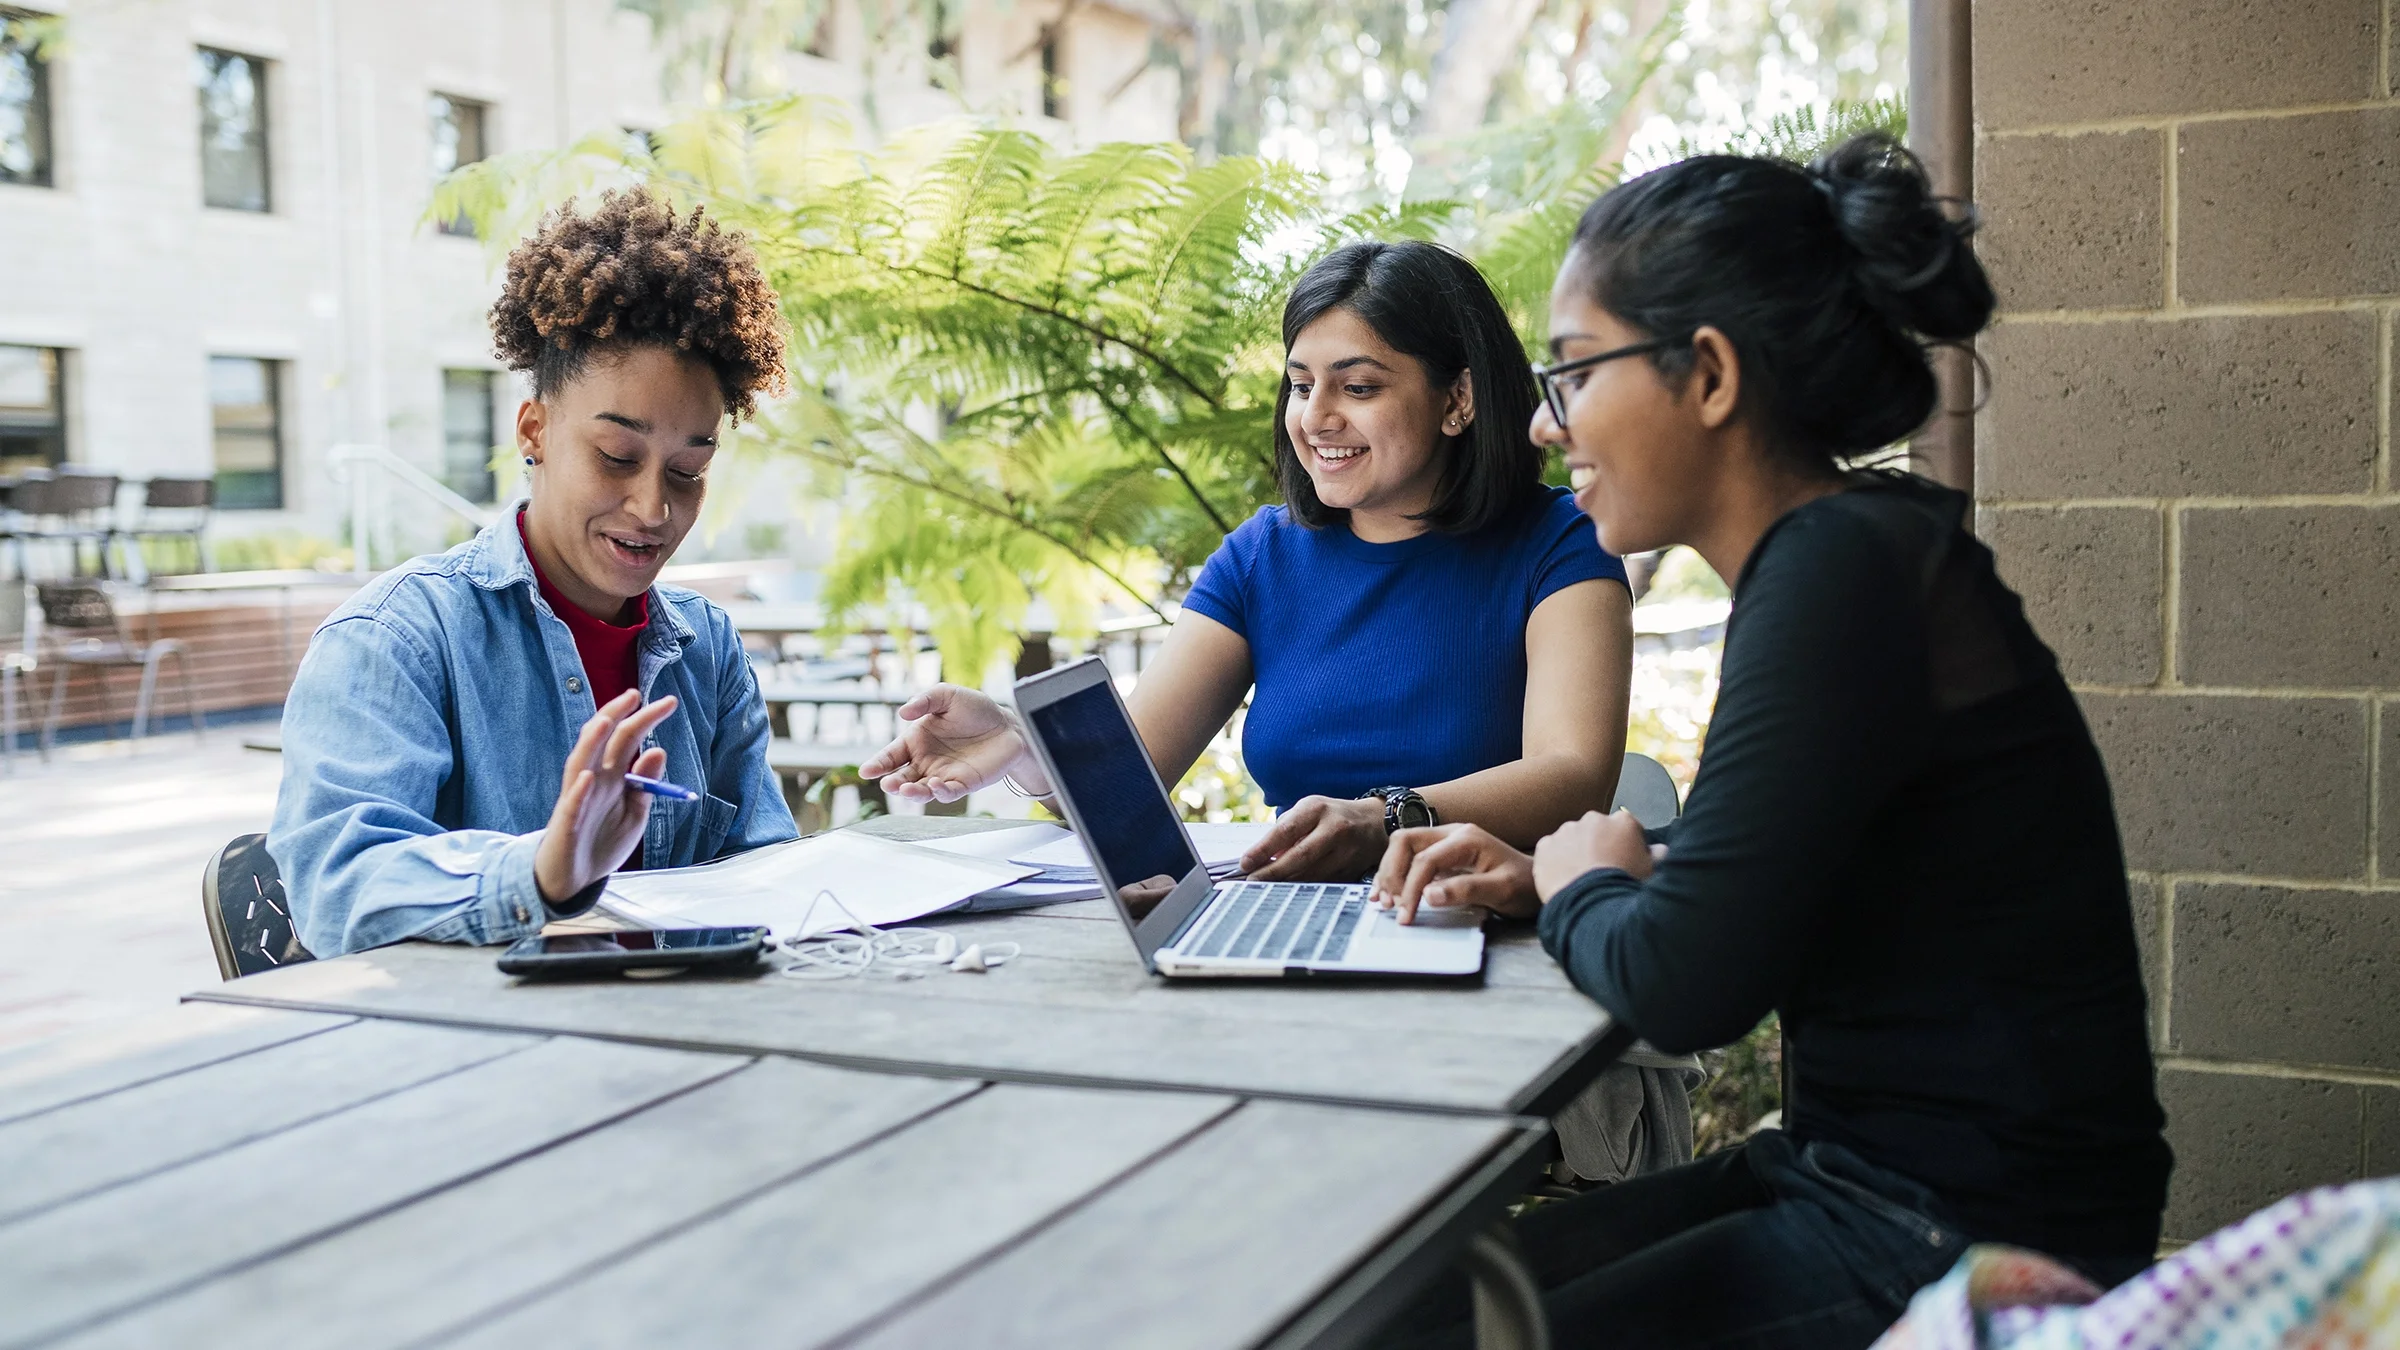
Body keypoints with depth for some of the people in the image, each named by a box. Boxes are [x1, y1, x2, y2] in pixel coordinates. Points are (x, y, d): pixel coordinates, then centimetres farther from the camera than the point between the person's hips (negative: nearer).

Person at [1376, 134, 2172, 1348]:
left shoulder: (1844, 573, -21)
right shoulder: (1836, 551, 9)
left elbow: (1684, 984, -24)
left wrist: (1583, 890, -3)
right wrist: (1552, 872, 7)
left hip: (1971, 1249, -9)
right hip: (1862, 1174, 9)